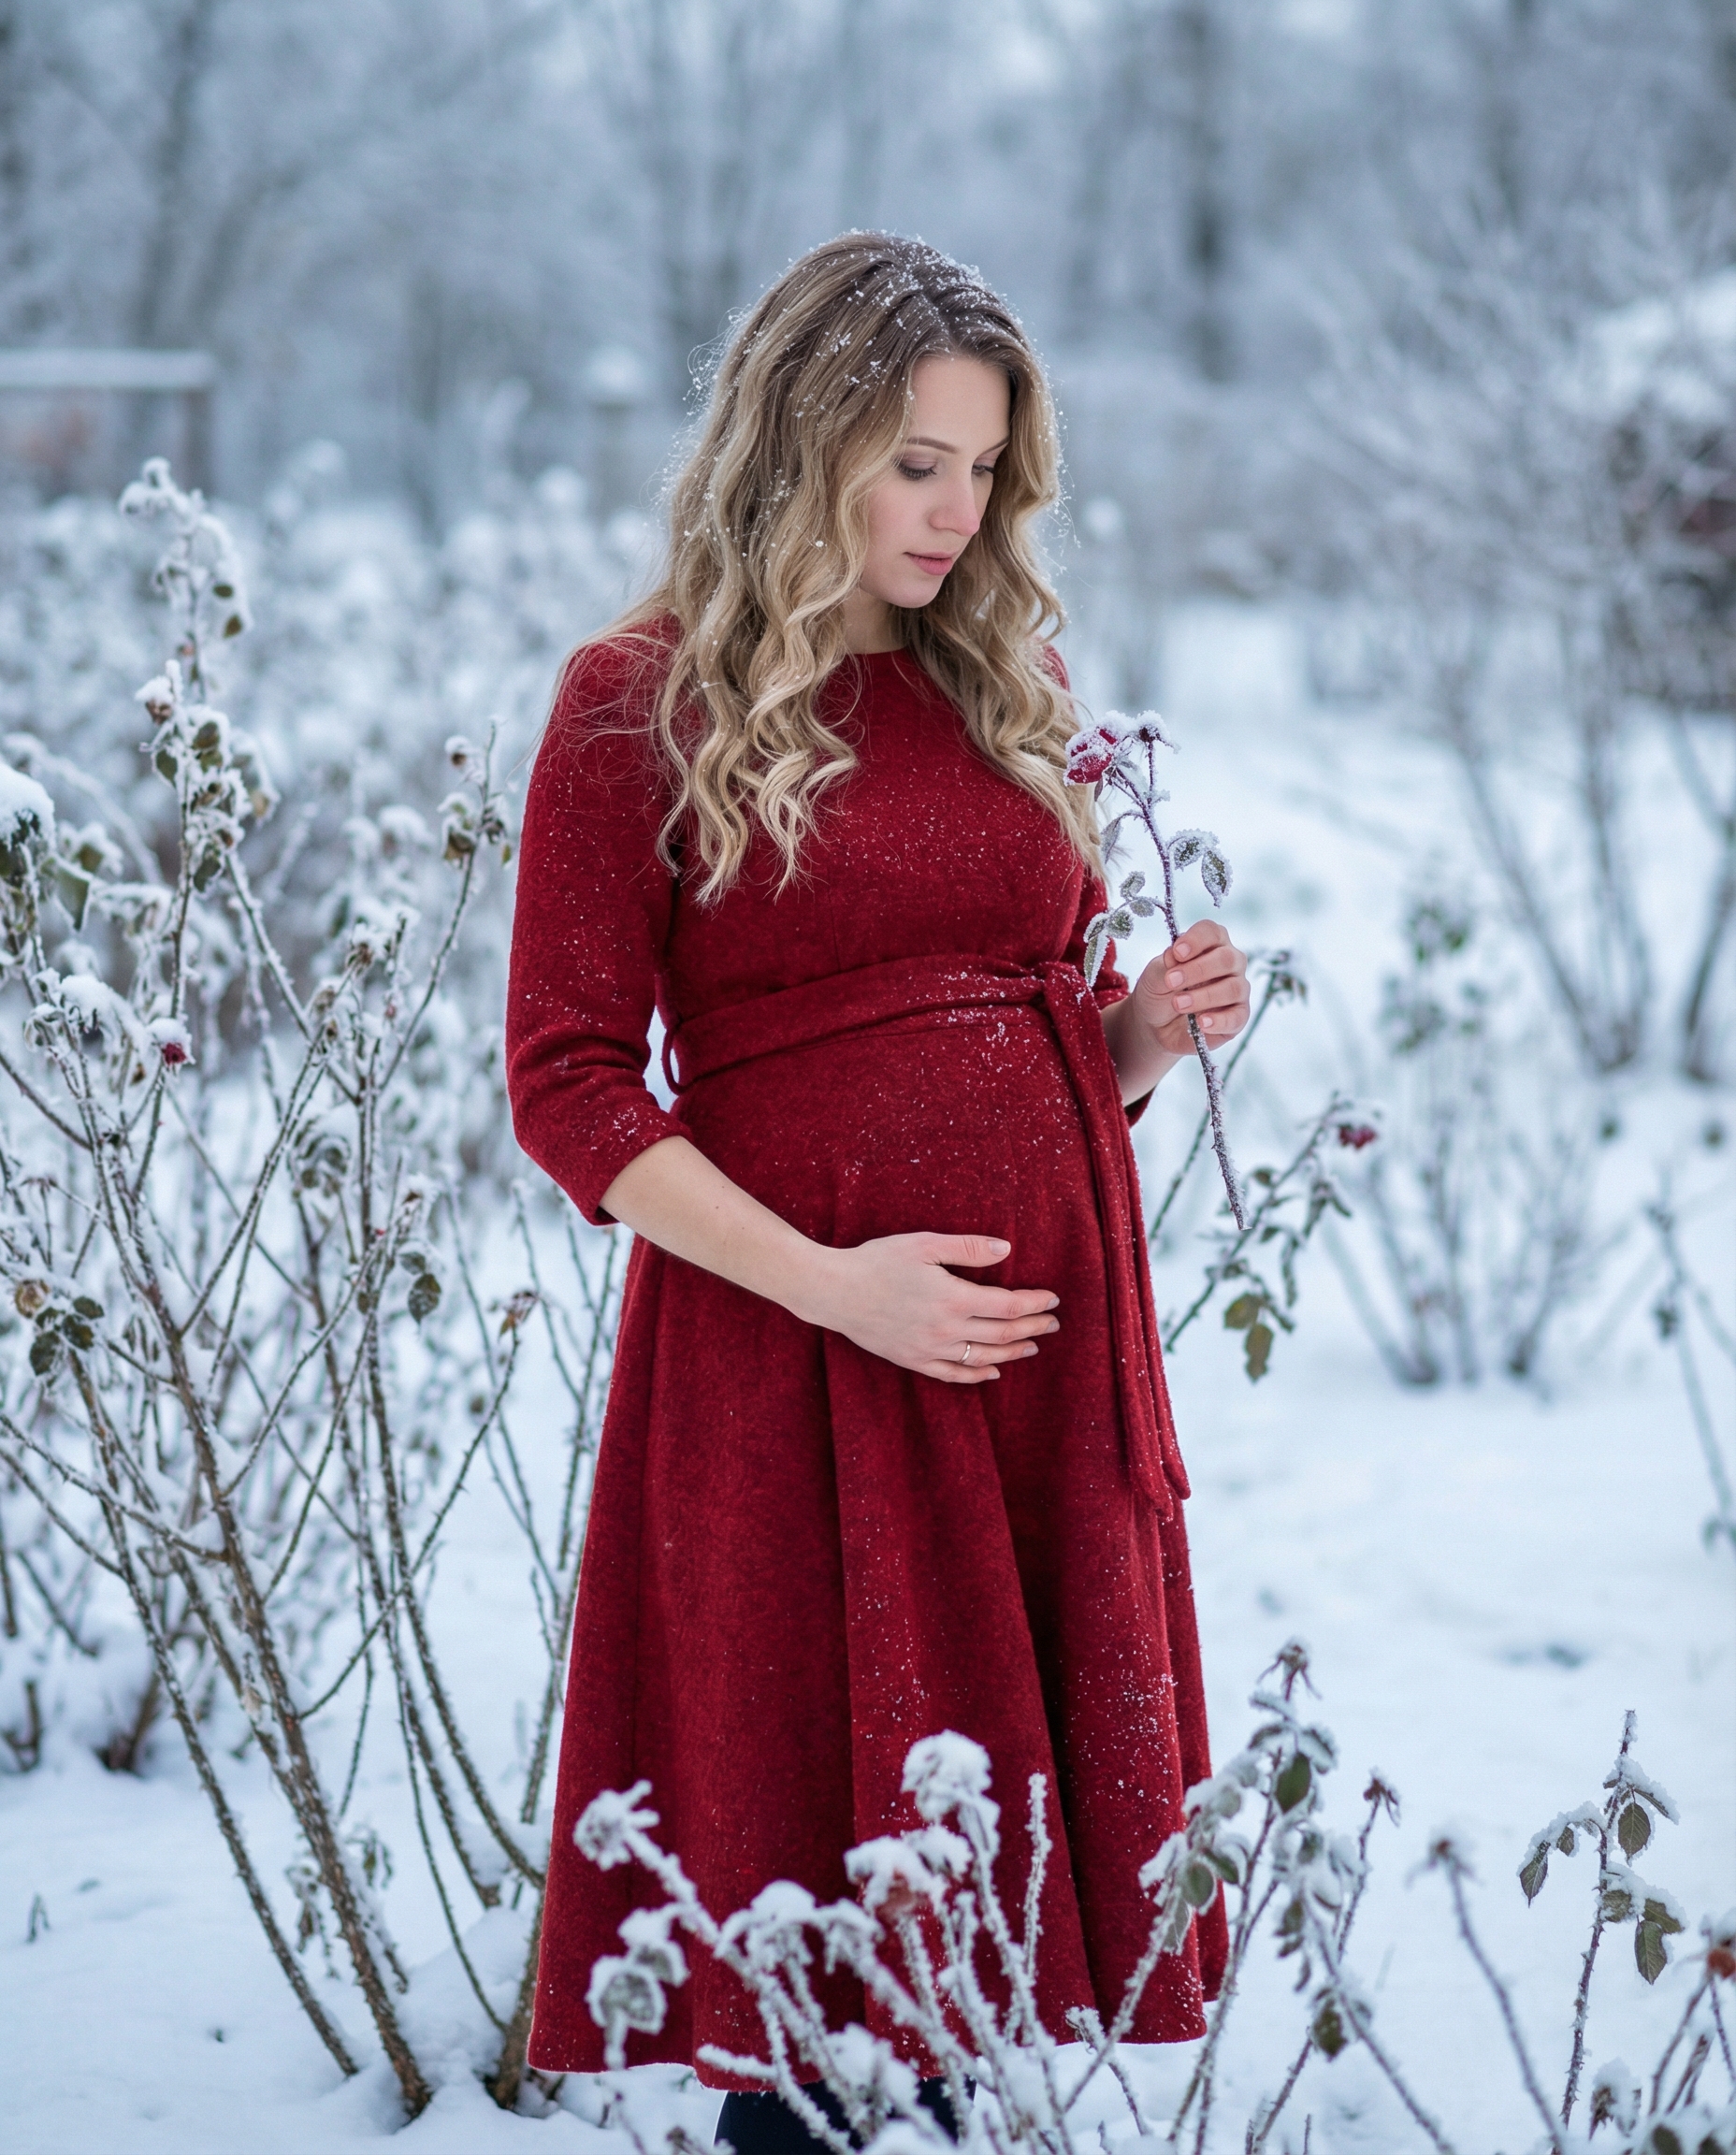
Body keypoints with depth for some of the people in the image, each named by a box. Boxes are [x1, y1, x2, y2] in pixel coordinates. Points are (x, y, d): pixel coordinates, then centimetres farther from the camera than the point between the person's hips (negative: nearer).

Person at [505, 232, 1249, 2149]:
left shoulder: (1003, 682, 14)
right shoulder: (640, 702, -2)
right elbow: (567, 1084, -7)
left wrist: (1148, 1033, -2)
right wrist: (831, 1282, -16)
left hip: (1047, 1326, 5)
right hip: (793, 1341, -5)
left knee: (1011, 1834, 6)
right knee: (811, 1853, 1)